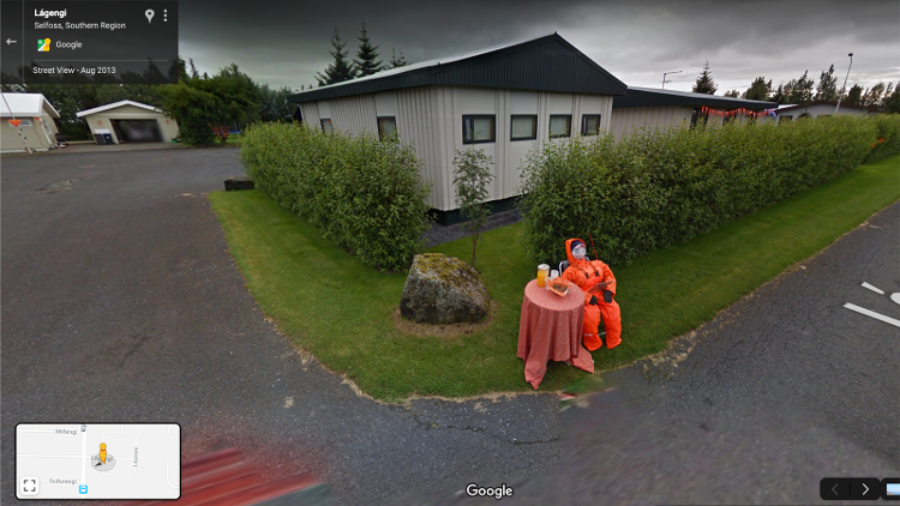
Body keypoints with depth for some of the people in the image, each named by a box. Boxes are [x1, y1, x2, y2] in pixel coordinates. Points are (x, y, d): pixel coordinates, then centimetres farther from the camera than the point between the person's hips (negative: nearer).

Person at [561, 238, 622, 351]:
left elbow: (609, 276, 15)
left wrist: (609, 291, -5)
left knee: (613, 310, -21)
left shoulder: (597, 264, 13)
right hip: (584, 299, -4)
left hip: (601, 294, 4)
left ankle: (614, 341, 5)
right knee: (590, 316, -31)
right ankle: (593, 344, -3)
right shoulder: (571, 271, -3)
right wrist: (587, 298, -17)